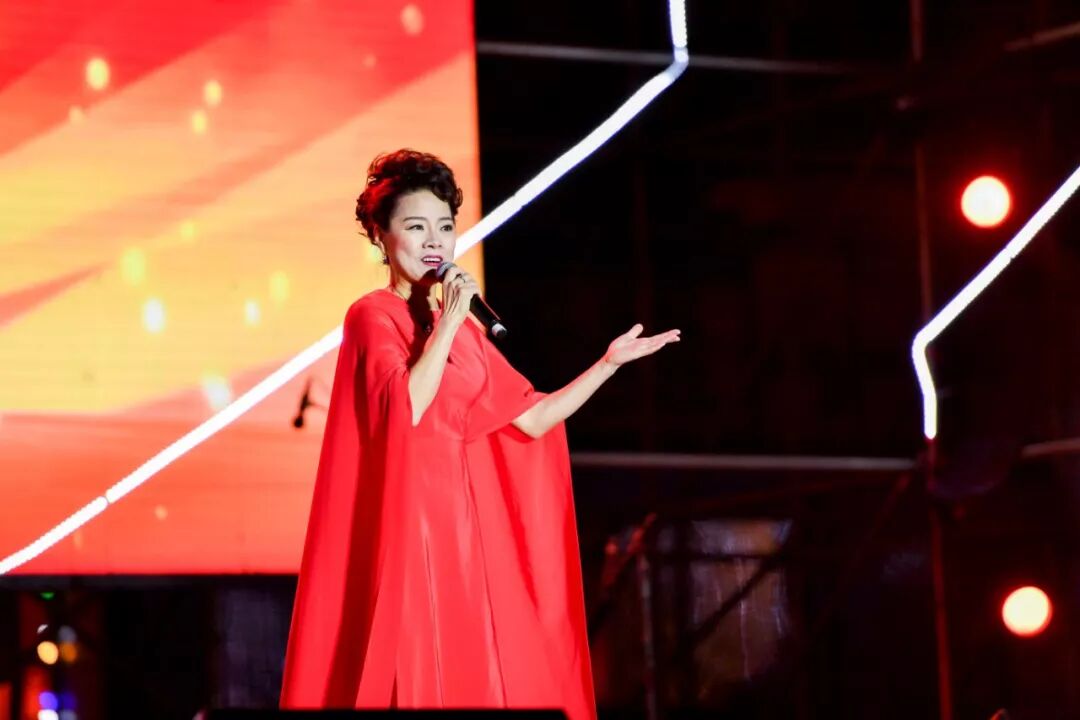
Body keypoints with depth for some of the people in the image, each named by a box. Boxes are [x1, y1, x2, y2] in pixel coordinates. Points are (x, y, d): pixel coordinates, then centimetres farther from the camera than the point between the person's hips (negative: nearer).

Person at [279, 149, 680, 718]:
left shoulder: (459, 327, 16)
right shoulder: (372, 315, -4)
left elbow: (532, 418, 14)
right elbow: (405, 410, -21)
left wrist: (609, 363, 11)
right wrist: (449, 322, -15)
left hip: (469, 531, 7)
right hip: (410, 532, -7)